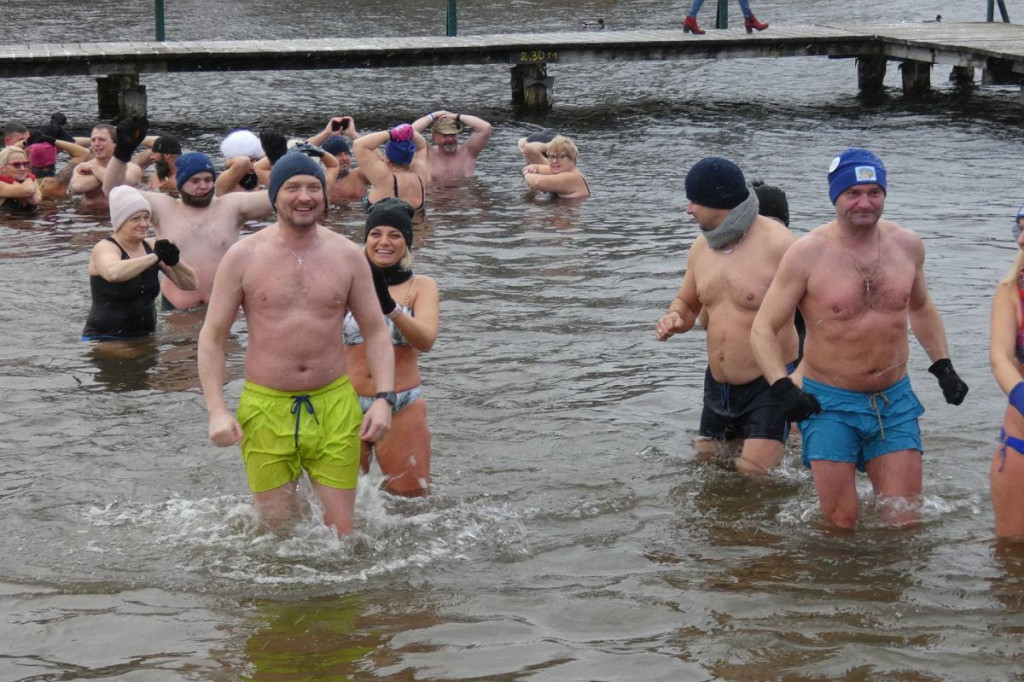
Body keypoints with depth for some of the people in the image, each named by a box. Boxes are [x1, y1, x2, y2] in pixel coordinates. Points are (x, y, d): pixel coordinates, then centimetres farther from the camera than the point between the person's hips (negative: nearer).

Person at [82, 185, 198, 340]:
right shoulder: (104, 248, -7)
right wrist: (155, 256, -24)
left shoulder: (151, 246, 9)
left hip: (144, 339, 6)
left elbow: (190, 285, 11)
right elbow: (113, 273, -33)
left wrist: (175, 261, -9)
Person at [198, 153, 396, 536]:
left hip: (334, 406, 1)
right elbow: (212, 337, 1)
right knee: (274, 533, 3)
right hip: (266, 408, -1)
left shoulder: (347, 256, 3)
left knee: (341, 534, 0)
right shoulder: (243, 257, -2)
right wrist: (217, 411, -9)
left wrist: (384, 398, -5)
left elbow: (376, 332, 9)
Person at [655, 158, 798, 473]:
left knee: (753, 479, -16)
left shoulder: (777, 244, -17)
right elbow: (687, 303, 20)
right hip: (719, 386, 7)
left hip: (769, 386, -7)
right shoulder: (701, 247, 5)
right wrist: (674, 318, -5)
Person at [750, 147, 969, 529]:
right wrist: (783, 388, -22)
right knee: (840, 525, -5)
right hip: (830, 404, -3)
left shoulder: (907, 246, 3)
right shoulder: (807, 254, -11)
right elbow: (763, 329, -8)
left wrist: (943, 366, 13)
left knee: (903, 520, 2)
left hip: (895, 401, 4)